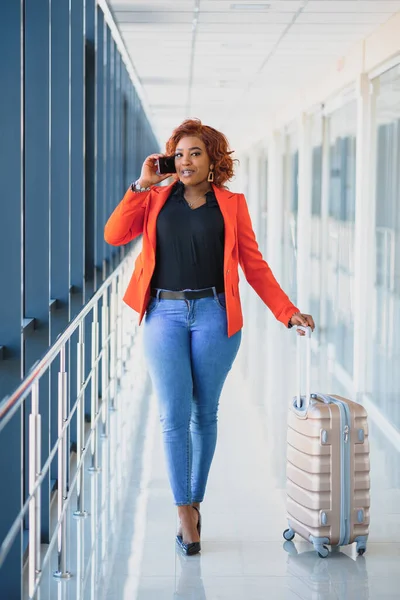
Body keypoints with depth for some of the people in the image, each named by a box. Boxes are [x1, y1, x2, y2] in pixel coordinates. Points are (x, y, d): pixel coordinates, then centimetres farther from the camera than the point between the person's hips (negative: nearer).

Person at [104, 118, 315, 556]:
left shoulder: (231, 204, 8)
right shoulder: (156, 199, 11)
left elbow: (254, 264, 7)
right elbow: (114, 235, -2)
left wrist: (287, 312, 0)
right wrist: (142, 184, -2)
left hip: (213, 315, 0)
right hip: (164, 315, 0)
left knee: (204, 415, 7)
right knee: (174, 417, -5)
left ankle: (195, 501, 21)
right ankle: (185, 513, 1)